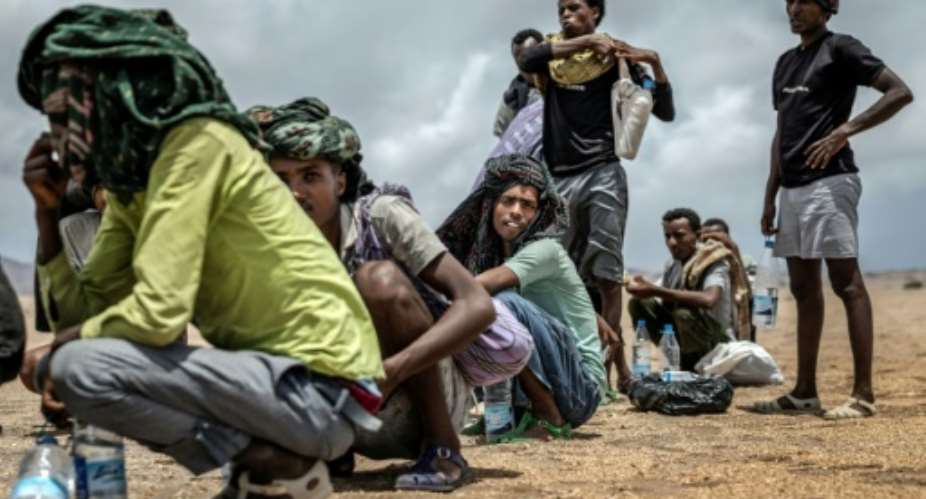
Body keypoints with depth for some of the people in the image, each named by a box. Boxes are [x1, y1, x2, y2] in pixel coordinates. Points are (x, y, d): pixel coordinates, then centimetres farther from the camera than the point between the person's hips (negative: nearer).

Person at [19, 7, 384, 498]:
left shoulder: (197, 144, -15)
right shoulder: (129, 179, 12)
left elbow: (159, 312, -22)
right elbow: (84, 312, 10)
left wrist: (67, 343, -4)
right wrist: (48, 212, 0)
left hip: (321, 386, -9)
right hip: (276, 370, 9)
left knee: (81, 368, -18)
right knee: (83, 349, 19)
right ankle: (262, 452, 11)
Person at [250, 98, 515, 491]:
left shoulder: (381, 216, -19)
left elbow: (478, 306, -28)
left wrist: (388, 371, -40)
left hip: (434, 399, -4)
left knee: (378, 278, -29)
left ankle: (443, 449, -17)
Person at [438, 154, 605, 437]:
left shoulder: (545, 250, -15)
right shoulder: (490, 255, 8)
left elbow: (475, 288, -29)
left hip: (581, 387, -7)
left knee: (505, 304, -27)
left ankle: (552, 422, -16)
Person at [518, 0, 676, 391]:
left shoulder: (615, 56, 6)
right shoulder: (552, 53, 14)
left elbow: (665, 112, 3)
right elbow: (526, 60, -11)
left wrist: (656, 64, -12)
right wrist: (584, 41, -15)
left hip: (602, 175, -3)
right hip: (557, 177, 3)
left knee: (605, 274, -6)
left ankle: (612, 365, -6)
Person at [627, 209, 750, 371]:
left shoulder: (715, 263, -18)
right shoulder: (672, 266, 2)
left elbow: (708, 300, -38)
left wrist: (657, 291, -39)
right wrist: (644, 289, -25)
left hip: (717, 341, -7)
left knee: (684, 313, -35)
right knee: (639, 304, -8)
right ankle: (679, 361, 0)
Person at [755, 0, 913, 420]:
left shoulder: (841, 49, -2)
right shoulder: (785, 63, 20)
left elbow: (901, 92, -11)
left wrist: (845, 130, -19)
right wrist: (770, 196, 15)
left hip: (829, 181, -8)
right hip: (793, 187, 8)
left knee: (847, 283, -9)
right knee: (803, 288, 8)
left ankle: (864, 394, -8)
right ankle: (805, 391, 13)